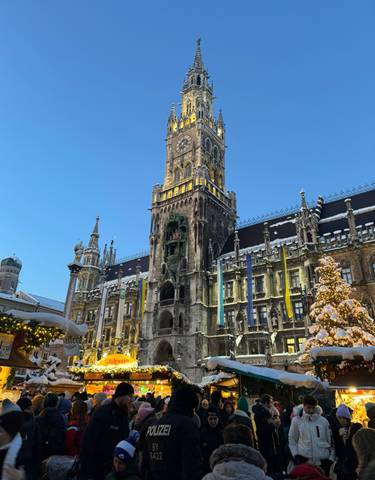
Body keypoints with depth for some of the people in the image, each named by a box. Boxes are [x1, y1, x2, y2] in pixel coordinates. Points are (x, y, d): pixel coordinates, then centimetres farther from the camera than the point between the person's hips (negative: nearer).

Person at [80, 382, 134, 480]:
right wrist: (88, 470, -18)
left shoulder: (124, 414, 4)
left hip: (115, 467, 7)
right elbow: (88, 441, -19)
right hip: (98, 469, -7)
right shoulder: (103, 413, -19)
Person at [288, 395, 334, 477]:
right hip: (304, 461, -1)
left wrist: (331, 458, 1)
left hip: (323, 462, 1)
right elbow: (292, 441, 4)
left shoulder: (323, 421, 0)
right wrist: (296, 455, -5)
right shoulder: (296, 420, -4)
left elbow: (330, 440, 7)